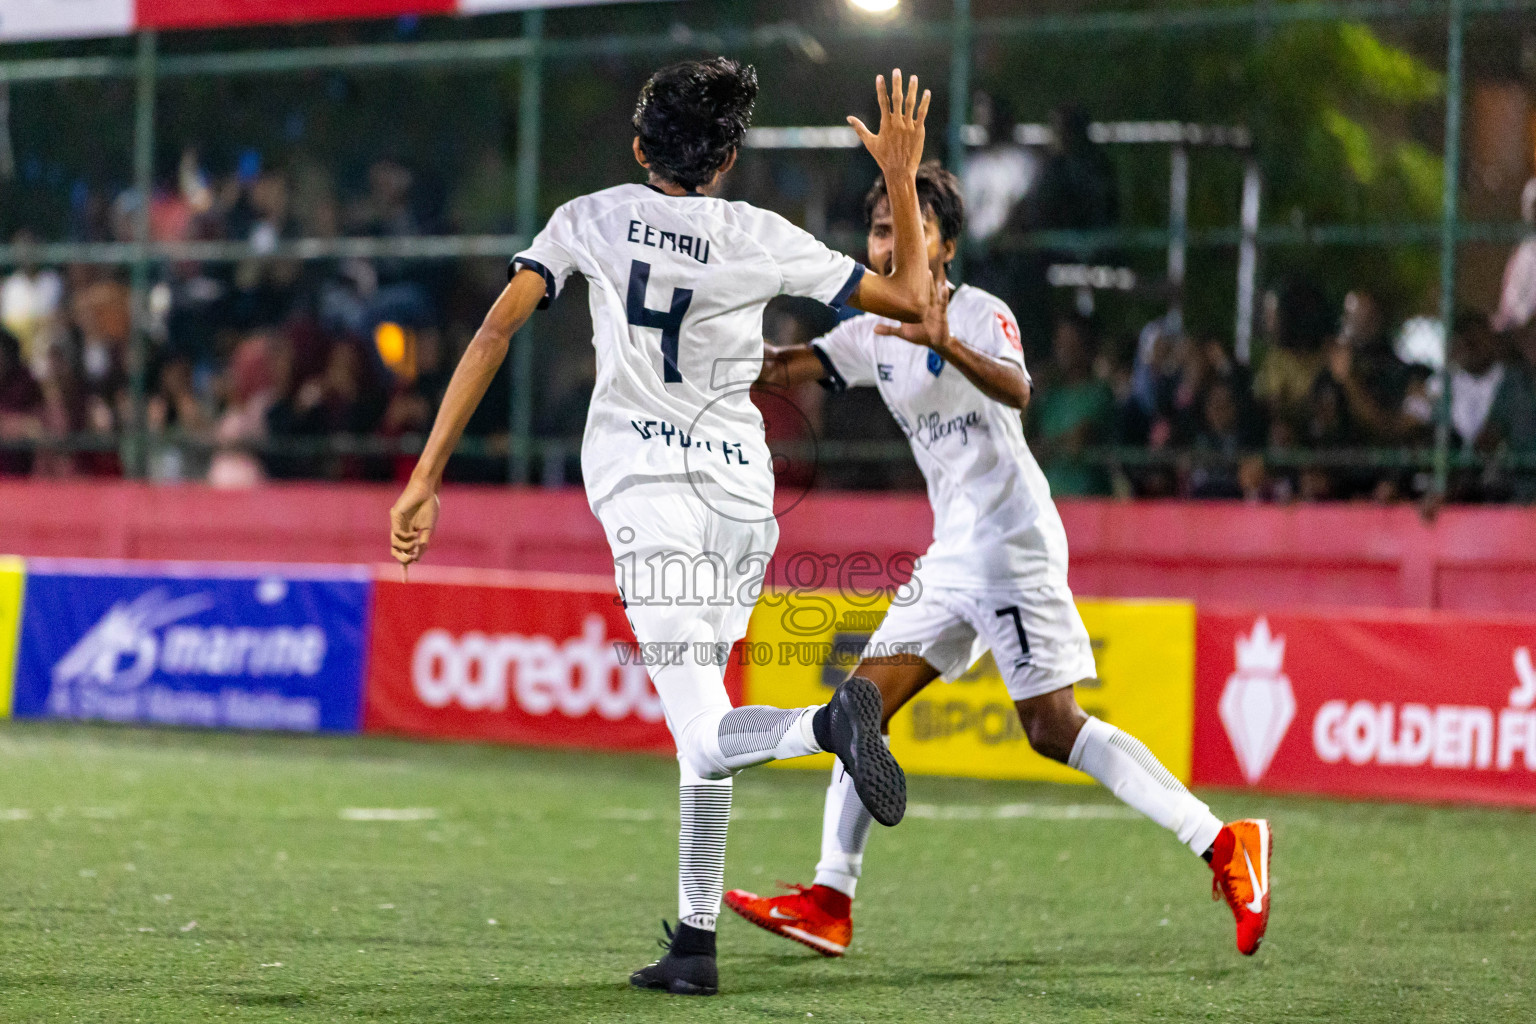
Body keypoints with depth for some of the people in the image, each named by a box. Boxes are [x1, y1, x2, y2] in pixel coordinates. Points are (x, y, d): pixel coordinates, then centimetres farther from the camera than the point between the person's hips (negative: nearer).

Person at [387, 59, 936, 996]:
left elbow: (498, 330, -5)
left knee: (705, 733, -13)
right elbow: (912, 301, 10)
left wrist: (427, 477, -5)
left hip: (646, 487, -2)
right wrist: (902, 180, 19)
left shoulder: (592, 219, 5)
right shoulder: (763, 239, 4)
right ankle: (696, 941, 14)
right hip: (743, 493, 3)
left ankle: (828, 721, -44)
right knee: (700, 720, 16)